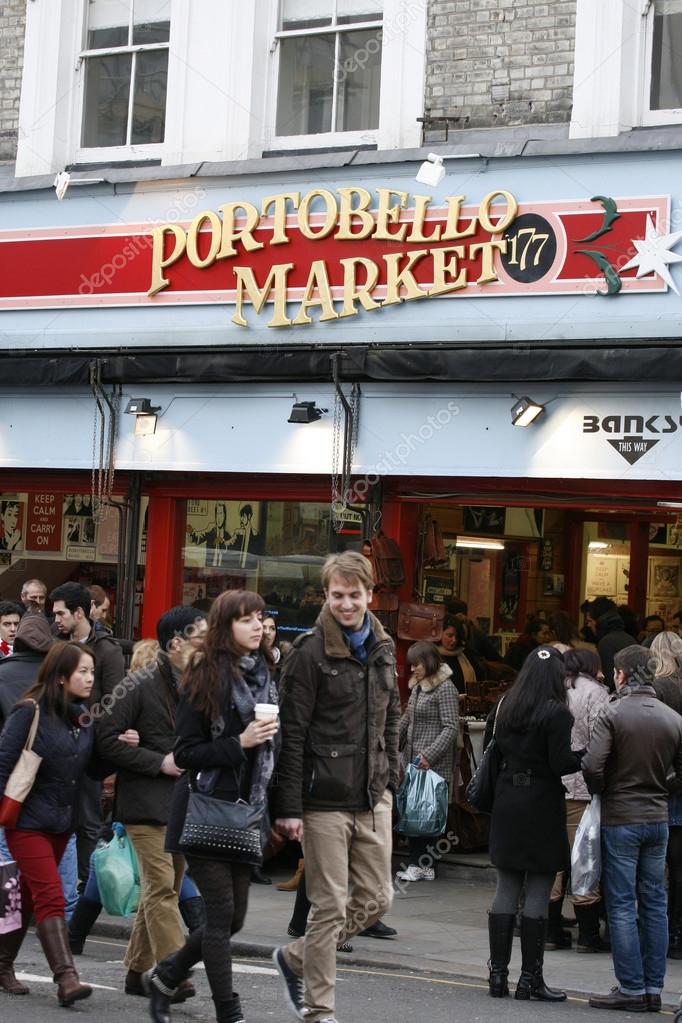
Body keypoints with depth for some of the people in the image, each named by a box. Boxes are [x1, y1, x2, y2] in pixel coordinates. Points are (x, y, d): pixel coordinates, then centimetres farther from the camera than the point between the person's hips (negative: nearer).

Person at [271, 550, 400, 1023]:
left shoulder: (382, 648, 10)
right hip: (325, 801, -6)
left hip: (373, 798, 7)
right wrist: (289, 807, -15)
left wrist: (390, 779, 12)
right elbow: (292, 734, -12)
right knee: (330, 907, -1)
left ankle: (295, 958, 29)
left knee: (376, 898, 10)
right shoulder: (311, 653, -11)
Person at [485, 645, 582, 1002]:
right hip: (542, 806, -6)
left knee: (506, 890, 11)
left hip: (507, 802, 6)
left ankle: (498, 973, 13)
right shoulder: (557, 713, -13)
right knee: (538, 894, 1)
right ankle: (530, 978, 4)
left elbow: (491, 749, 10)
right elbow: (561, 763, -16)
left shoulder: (503, 706, 6)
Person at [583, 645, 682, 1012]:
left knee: (622, 906, 2)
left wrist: (604, 792, -1)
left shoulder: (613, 713, -12)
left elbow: (592, 766, -19)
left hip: (620, 819, -5)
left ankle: (632, 988, 3)